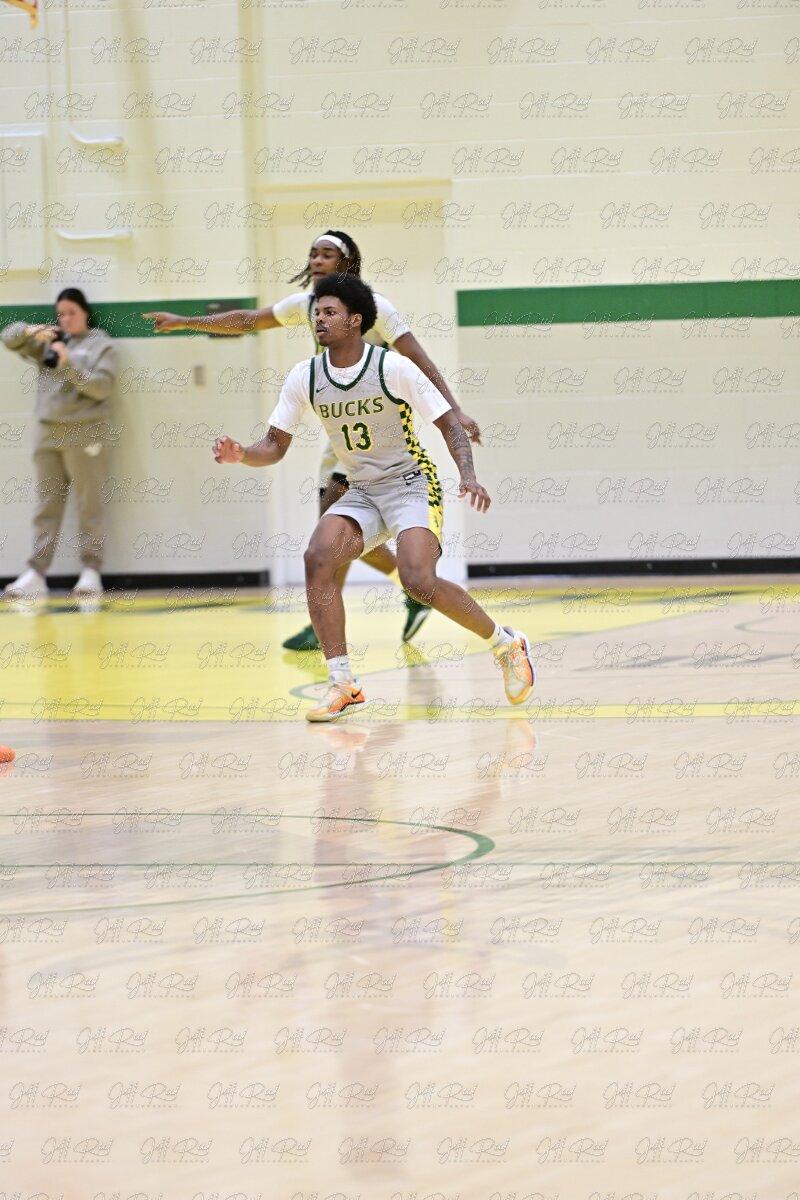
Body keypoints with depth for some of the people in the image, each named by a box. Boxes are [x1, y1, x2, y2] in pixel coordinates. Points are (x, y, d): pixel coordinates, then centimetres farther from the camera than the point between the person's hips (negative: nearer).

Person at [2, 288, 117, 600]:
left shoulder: (101, 345, 3)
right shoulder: (49, 342, 13)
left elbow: (102, 386, -8)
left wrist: (68, 363, -16)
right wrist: (30, 331, -10)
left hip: (84, 434, -4)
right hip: (47, 433, 4)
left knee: (89, 506, -2)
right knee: (47, 506, 3)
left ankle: (91, 572, -1)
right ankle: (36, 574, -1)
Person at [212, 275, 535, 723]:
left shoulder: (394, 368, -14)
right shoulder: (305, 378, -1)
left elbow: (449, 422, -8)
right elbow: (276, 446, 4)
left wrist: (469, 477, -24)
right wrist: (241, 454, -18)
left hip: (412, 484, -5)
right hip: (362, 493, 5)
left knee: (419, 580, -26)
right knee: (318, 557, -22)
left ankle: (506, 644, -1)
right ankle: (343, 685, -17)